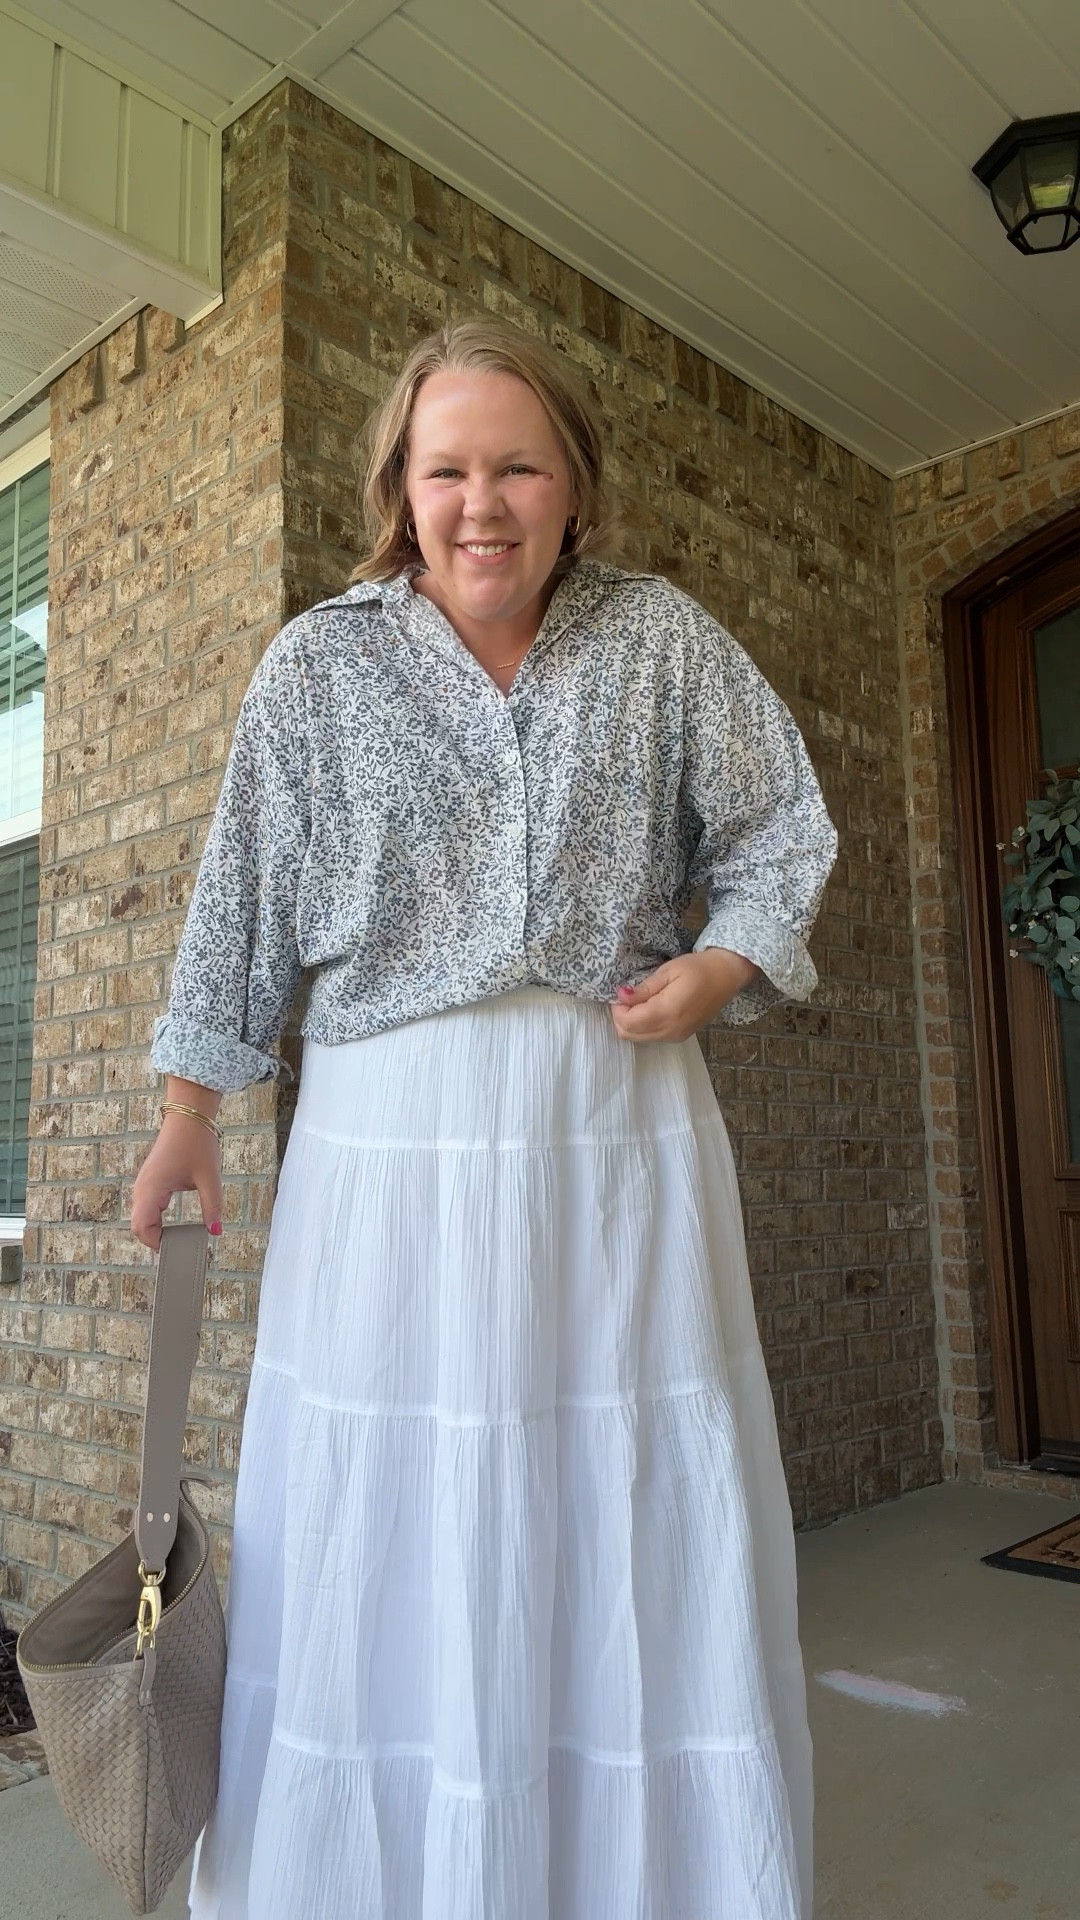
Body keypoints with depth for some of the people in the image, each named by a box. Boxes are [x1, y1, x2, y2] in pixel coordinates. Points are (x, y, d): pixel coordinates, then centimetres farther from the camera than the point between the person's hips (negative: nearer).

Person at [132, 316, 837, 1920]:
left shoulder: (667, 639, 6)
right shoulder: (319, 662, 5)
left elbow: (781, 833, 13)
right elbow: (242, 903, 8)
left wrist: (720, 969, -5)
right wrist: (189, 1113, 9)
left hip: (620, 1125, 1)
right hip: (392, 1134, 0)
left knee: (642, 1525, 7)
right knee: (384, 1539, 6)